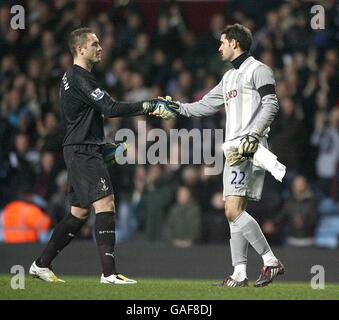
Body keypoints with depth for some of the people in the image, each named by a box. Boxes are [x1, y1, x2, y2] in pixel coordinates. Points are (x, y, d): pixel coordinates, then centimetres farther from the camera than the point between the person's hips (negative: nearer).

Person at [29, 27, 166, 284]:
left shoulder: (72, 76, 19)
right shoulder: (80, 77, -14)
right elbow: (110, 108, -20)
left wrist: (102, 145, 24)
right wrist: (148, 106, -17)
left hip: (81, 151, 11)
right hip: (83, 152, -11)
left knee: (79, 212, 13)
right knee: (105, 203, -16)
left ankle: (41, 265, 18)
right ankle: (109, 272, -21)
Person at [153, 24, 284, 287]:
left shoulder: (257, 70, -4)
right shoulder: (230, 77, 24)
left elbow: (271, 105, -13)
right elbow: (206, 105, 29)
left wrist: (253, 136, -22)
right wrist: (174, 109, 23)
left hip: (249, 149, -9)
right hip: (234, 150, 9)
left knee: (234, 211, -17)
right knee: (234, 213, 5)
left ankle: (271, 261, -12)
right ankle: (240, 275, 5)